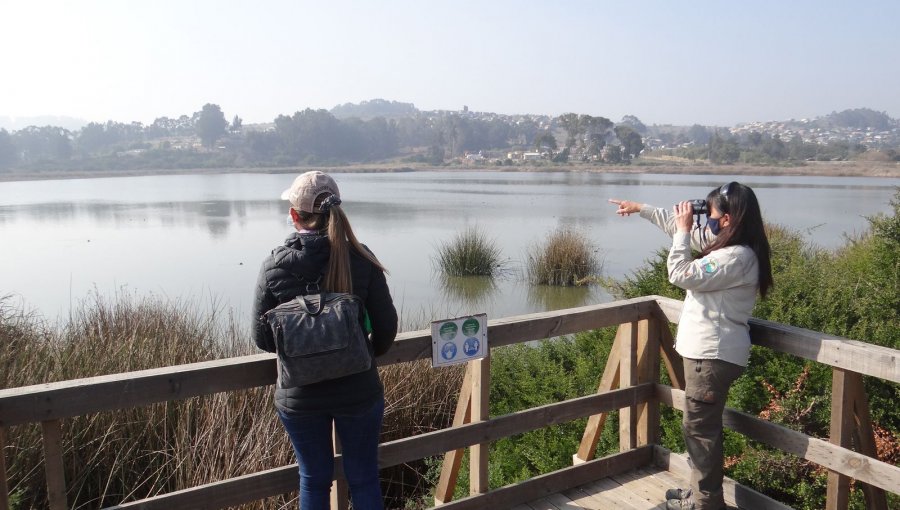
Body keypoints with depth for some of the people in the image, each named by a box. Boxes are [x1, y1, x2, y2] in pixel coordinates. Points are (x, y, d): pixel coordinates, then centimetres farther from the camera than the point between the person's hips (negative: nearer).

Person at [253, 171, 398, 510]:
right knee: (364, 478, 17)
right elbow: (386, 326, -7)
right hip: (358, 390, 0)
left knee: (314, 480, 20)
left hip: (299, 396, 1)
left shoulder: (274, 266, -10)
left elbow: (263, 339, -3)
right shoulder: (360, 259, -12)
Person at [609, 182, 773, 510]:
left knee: (700, 427, 0)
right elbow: (684, 229, 18)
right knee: (702, 426, 19)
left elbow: (682, 275, -22)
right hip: (710, 350, 10)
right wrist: (640, 208, 21)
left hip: (714, 355, -10)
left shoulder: (736, 256, -21)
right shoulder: (727, 245, 9)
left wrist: (683, 231, -15)